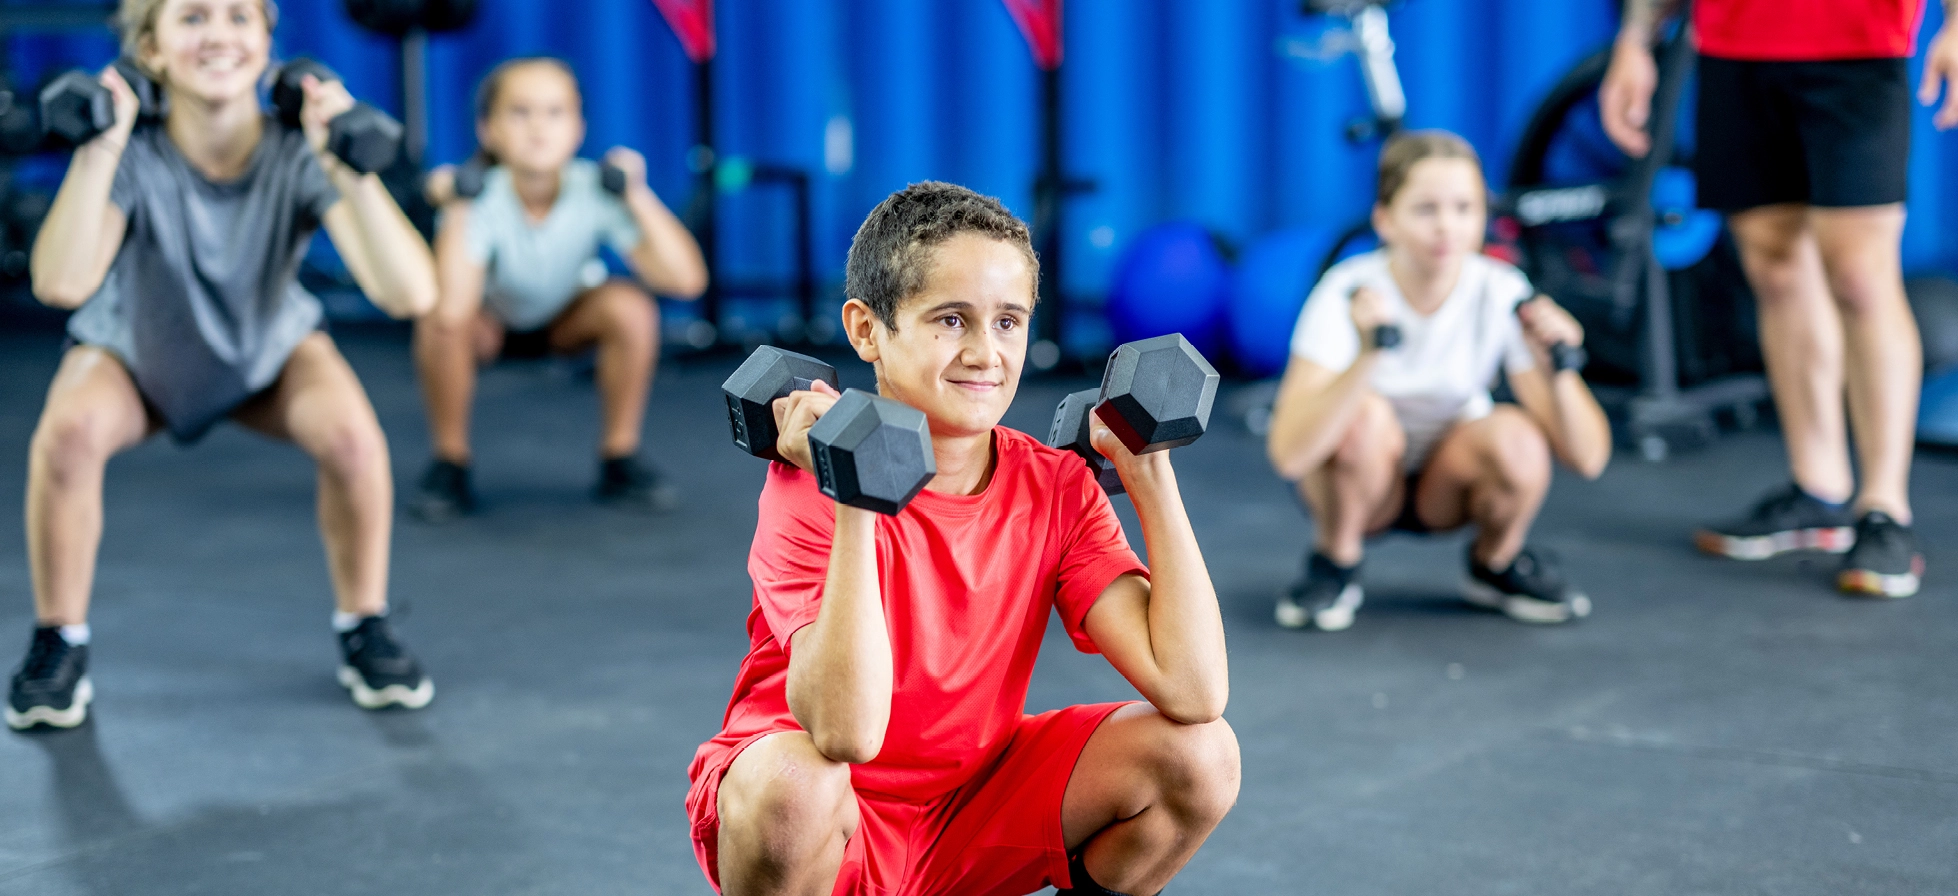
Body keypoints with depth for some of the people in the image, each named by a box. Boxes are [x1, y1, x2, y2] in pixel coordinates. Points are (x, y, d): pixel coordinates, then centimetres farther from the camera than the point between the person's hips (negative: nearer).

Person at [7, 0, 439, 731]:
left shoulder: (298, 155, -31)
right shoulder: (136, 157, -31)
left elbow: (409, 293, -43)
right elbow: (62, 284, -49)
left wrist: (349, 168, -51)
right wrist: (97, 151, -50)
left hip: (271, 353, 0)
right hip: (133, 354, 0)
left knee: (353, 437, -29)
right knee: (67, 434, -30)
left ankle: (364, 631, -3)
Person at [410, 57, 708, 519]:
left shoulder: (595, 191, -29)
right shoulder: (482, 201, -33)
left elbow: (686, 280, -38)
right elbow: (452, 312, -47)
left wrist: (638, 195, -39)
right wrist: (457, 210, -44)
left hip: (566, 318, 1)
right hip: (492, 320, -1)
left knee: (631, 307, -29)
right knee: (438, 324, -33)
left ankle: (619, 461, -8)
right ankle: (450, 465, -9)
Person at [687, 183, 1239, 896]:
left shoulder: (1056, 488, -9)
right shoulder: (807, 490, -22)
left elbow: (1192, 691, -20)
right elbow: (848, 733, -36)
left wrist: (1150, 473, -16)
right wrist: (853, 499, -39)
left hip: (967, 818, 4)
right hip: (831, 828, -4)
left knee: (1200, 754, -14)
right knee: (793, 779, -37)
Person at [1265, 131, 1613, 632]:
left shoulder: (1501, 294, -20)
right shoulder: (1347, 296, -26)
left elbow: (1588, 458, -22)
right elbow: (1288, 454, -39)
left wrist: (1555, 370, -40)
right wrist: (1366, 357, -52)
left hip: (1448, 484, 2)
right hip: (1356, 478, -2)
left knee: (1517, 442, -30)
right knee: (1363, 415, -34)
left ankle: (1497, 564, 2)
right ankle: (1334, 567, -6)